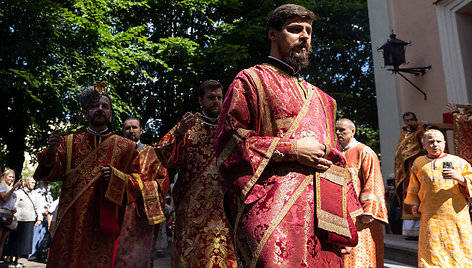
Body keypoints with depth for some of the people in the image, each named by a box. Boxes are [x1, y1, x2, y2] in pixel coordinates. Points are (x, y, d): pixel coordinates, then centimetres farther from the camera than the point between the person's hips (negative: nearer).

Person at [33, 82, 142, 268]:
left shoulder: (125, 147, 6)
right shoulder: (69, 141, 10)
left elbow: (137, 180, 4)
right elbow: (53, 174, 2)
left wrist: (115, 176, -14)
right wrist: (51, 152, -17)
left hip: (103, 224, -1)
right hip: (70, 222, 1)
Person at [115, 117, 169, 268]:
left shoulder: (151, 153, 10)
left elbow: (163, 180, 4)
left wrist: (143, 187, -10)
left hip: (141, 213, -3)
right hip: (119, 212, 3)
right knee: (117, 254, -1)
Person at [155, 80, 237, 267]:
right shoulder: (188, 125, 11)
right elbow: (167, 159, 1)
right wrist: (180, 134, -15)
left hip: (224, 204, 1)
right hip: (193, 205, 0)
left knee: (221, 250, -6)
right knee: (191, 252, -2)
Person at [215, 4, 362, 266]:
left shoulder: (320, 98, 25)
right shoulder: (251, 80, 6)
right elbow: (229, 144, -5)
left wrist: (349, 219, 13)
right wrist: (292, 149, -11)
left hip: (325, 215, 6)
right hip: (273, 210, -6)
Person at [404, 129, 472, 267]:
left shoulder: (458, 162, 8)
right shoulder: (419, 163, 14)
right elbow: (413, 188, 23)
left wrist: (459, 178, -15)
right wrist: (413, 204, 14)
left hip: (456, 215, -1)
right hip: (431, 218, 1)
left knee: (460, 249, 3)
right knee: (432, 252, 0)